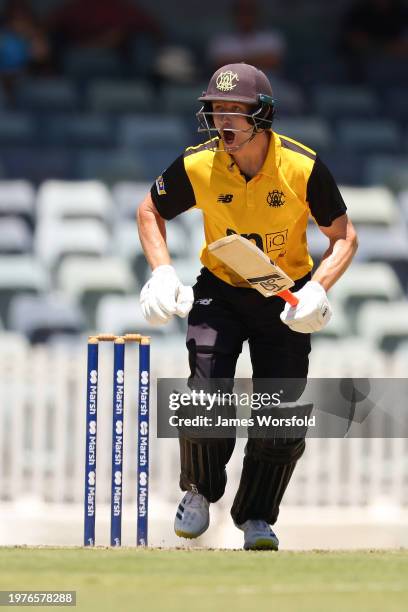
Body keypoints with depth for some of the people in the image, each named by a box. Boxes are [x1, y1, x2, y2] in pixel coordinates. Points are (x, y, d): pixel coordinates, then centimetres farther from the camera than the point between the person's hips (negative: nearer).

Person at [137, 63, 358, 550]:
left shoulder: (302, 167, -20)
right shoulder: (198, 166, -16)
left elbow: (344, 237, -9)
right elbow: (150, 210, 4)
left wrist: (318, 287, -26)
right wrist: (162, 272, -10)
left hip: (286, 298, 0)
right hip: (220, 292, 0)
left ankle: (257, 518, 14)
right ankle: (199, 492, 12)